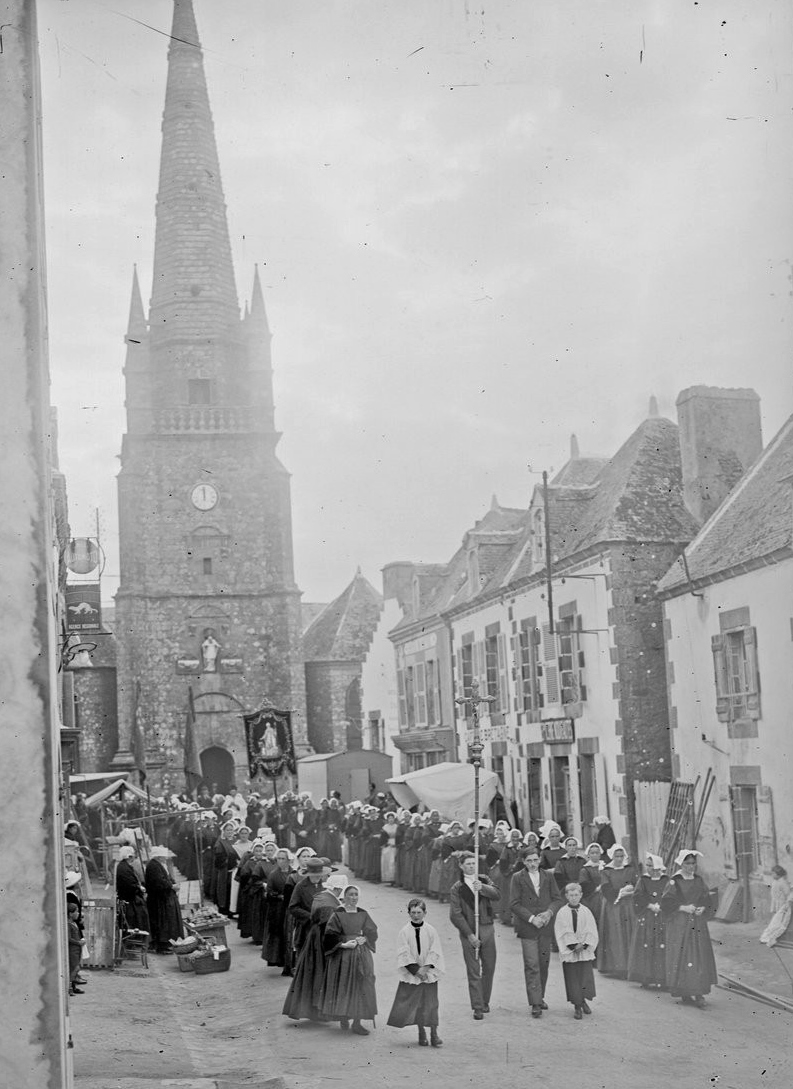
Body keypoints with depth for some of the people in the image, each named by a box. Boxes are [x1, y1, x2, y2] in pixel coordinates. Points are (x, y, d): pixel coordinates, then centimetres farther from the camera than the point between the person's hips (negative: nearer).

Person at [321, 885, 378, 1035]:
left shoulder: (363, 914, 7)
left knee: (361, 988, -1)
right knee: (343, 988, 2)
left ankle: (357, 1022, 4)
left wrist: (363, 939, -11)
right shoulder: (338, 914, -5)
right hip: (342, 955, -3)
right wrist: (343, 944, -18)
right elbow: (330, 935, -8)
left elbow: (372, 932, 7)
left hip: (362, 954, 3)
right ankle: (343, 1017, 21)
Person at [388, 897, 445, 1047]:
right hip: (411, 974, 0)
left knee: (431, 1002, 0)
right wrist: (416, 970, -14)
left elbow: (434, 952, -4)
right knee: (415, 1003, 6)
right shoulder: (404, 932, -4)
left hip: (429, 973, 0)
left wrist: (425, 968, -14)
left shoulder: (431, 931, -2)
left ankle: (434, 1034, 7)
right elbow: (404, 954, -7)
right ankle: (421, 1033, 19)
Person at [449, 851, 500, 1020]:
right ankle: (478, 1008, 1)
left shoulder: (484, 880, 7)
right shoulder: (456, 889, -2)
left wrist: (482, 887, -28)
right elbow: (455, 915, -7)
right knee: (473, 972, -2)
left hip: (487, 929, 3)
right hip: (468, 931, -3)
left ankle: (485, 1001, 26)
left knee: (489, 968, 9)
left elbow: (496, 895, -10)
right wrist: (469, 934, -13)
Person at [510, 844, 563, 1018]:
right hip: (527, 928, -4)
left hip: (545, 926, 4)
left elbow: (557, 899, 8)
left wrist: (550, 912, -11)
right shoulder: (517, 878, -2)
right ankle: (535, 1004, -7)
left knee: (544, 964, 10)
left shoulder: (548, 876, 8)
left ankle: (540, 997, 25)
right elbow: (514, 904, -6)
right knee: (531, 965, -7)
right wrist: (531, 918, -15)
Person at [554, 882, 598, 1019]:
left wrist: (583, 945, -12)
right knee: (572, 978, 2)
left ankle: (583, 1000, 24)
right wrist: (572, 946, -14)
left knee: (586, 976, 2)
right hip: (569, 951, -1)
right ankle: (577, 1006, 11)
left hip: (585, 951, 1)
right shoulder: (562, 913, -3)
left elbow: (591, 931, 1)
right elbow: (561, 933, -6)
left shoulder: (586, 911, 2)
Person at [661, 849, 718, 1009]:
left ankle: (699, 994, 3)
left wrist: (702, 909, -7)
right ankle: (684, 994, 3)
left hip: (698, 925, 4)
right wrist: (683, 908, -16)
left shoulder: (699, 882, 9)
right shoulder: (675, 883, -3)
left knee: (700, 958, -2)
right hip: (679, 925, -4)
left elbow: (708, 901, 13)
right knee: (681, 957, -4)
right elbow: (666, 903, -7)